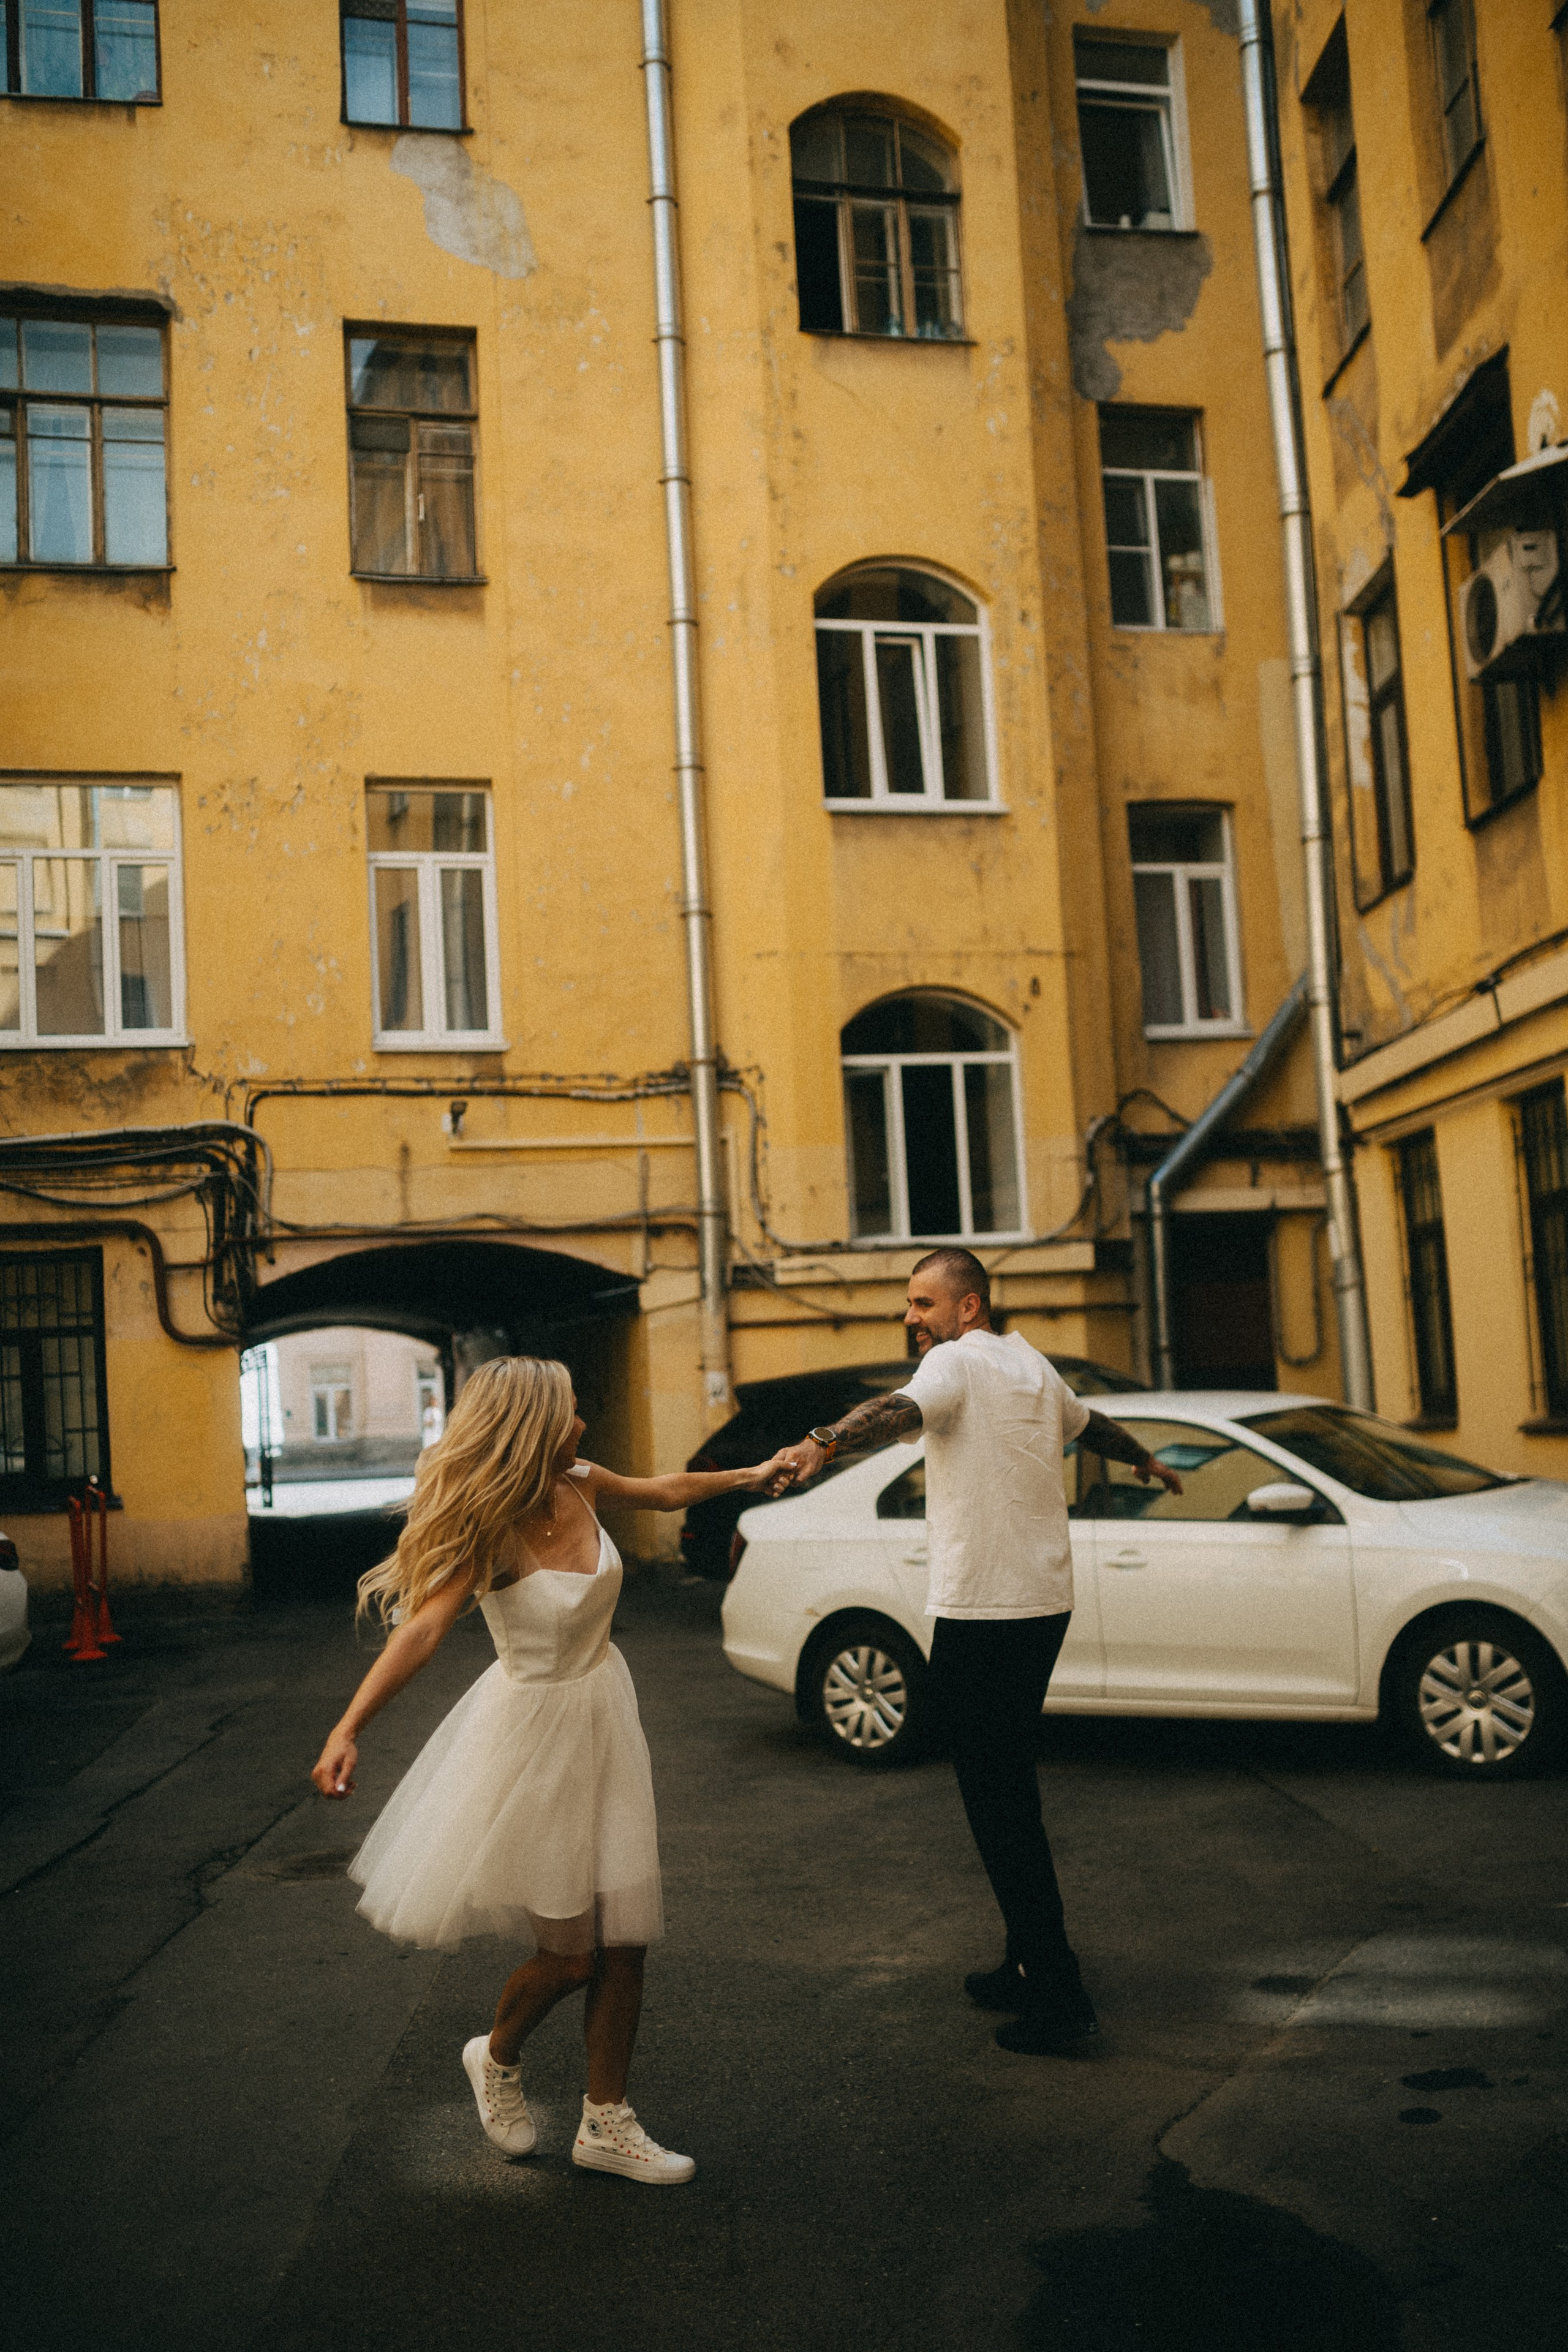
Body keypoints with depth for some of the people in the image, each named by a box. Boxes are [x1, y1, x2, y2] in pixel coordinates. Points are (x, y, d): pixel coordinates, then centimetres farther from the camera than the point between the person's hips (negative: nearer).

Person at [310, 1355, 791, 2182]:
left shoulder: (578, 1486, -4)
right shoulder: (488, 1532, -22)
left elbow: (664, 1490, 16)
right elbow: (422, 1626, -36)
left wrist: (750, 1476, 28)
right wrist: (349, 1727, -48)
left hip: (605, 1716, 6)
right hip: (533, 1730, -6)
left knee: (624, 1937, 8)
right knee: (569, 1953, 2)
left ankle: (607, 2122, 25)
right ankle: (497, 2058, 35)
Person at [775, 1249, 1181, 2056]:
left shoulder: (958, 1361, -9)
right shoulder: (1033, 1367, 16)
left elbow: (901, 1410, -32)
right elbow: (1089, 1423, 36)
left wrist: (825, 1443, -49)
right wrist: (1145, 1457, 56)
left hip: (981, 1612, -9)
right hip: (1045, 1602, 9)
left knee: (997, 1801, -4)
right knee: (1011, 1789, 18)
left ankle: (1059, 1997, -1)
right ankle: (1027, 1965, 28)